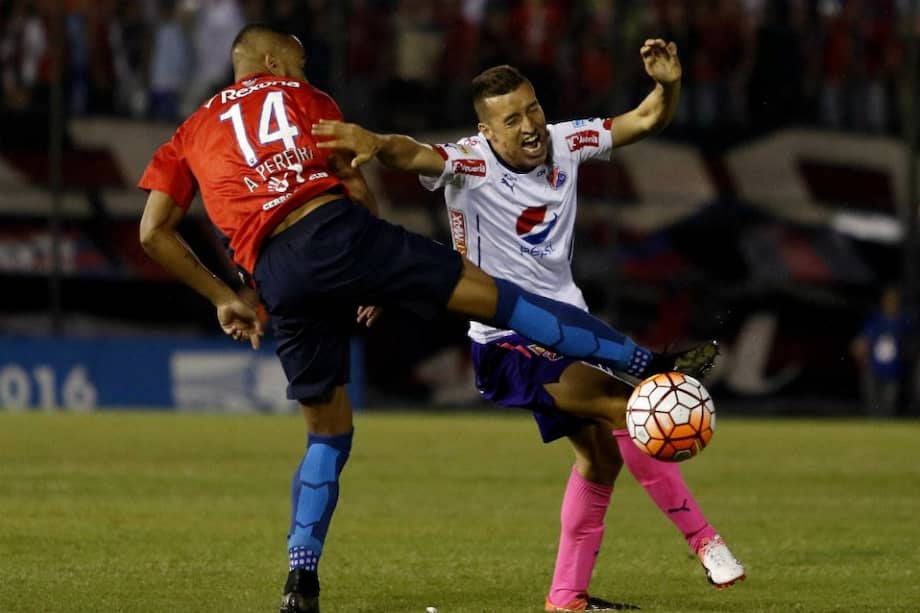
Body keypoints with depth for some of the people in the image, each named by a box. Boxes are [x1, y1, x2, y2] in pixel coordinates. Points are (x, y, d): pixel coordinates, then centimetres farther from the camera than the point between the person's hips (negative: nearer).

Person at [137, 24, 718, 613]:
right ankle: (650, 365, -5)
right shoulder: (303, 98, 21)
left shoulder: (191, 134, 28)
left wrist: (224, 298, 22)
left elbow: (154, 232, 18)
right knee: (487, 291, -2)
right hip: (335, 231, -3)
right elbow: (357, 188, 13)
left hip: (276, 277, 4)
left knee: (327, 432, 19)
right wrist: (378, 283, 23)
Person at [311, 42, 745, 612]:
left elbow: (646, 120, 1)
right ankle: (703, 540, -9)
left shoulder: (564, 143, -4)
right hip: (507, 345, -8)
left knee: (602, 452, 16)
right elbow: (417, 155, -40)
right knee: (631, 411, -21)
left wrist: (668, 85, -22)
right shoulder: (471, 164, -20)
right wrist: (376, 142, -63)